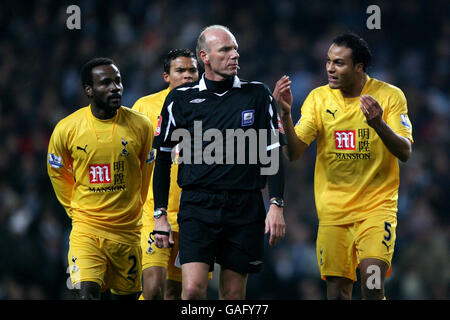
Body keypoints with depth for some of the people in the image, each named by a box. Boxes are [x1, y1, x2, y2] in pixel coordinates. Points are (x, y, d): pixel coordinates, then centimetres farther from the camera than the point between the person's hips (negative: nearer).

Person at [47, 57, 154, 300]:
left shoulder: (140, 126, -4)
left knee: (126, 295, 10)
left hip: (127, 229, 2)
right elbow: (57, 173, 12)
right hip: (86, 229, -2)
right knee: (88, 293, -18)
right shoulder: (66, 129, -6)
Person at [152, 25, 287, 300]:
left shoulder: (258, 95, 6)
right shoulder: (181, 99, 4)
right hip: (198, 206, -1)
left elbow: (273, 153, 7)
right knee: (193, 289, -17)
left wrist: (277, 205, -3)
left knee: (233, 294, 4)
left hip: (245, 208, 1)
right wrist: (160, 215, 6)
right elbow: (163, 158, 10)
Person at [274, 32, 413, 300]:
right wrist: (285, 113, -20)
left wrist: (378, 124, -28)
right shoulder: (319, 98, 2)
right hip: (333, 208, 3)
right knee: (337, 288, 0)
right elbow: (294, 153, -3)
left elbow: (405, 153, -10)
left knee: (372, 279, -22)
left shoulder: (390, 96, -4)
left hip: (377, 205, -3)